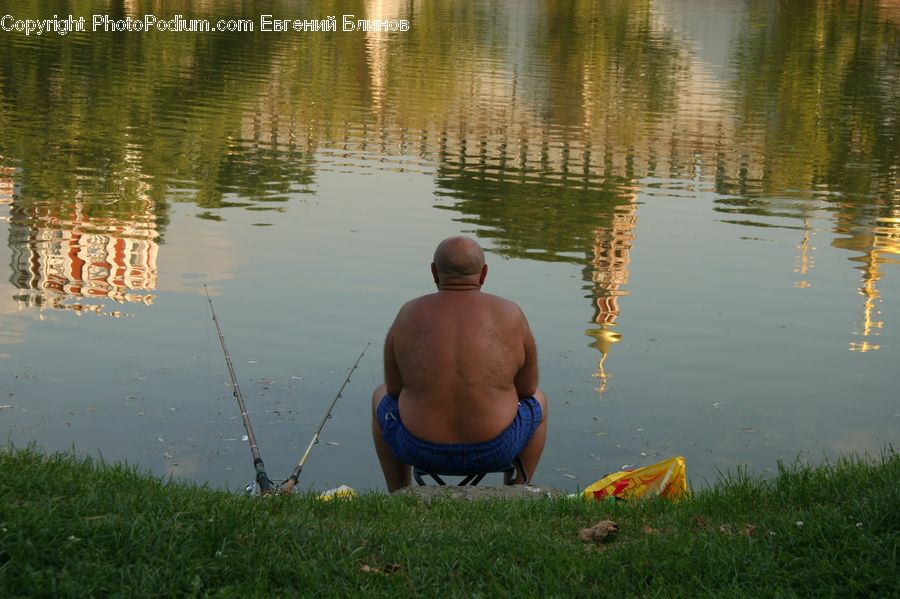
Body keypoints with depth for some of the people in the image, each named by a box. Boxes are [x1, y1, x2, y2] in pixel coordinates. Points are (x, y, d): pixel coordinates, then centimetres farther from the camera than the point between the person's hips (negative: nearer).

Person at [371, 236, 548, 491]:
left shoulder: (408, 317, -4)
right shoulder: (510, 316, -6)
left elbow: (394, 389, 5)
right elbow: (527, 388, 4)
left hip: (420, 448, 1)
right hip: (494, 450, 0)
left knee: (382, 396, 34)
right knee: (537, 400, 33)